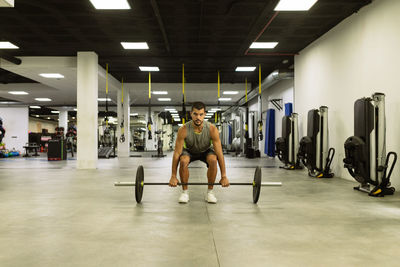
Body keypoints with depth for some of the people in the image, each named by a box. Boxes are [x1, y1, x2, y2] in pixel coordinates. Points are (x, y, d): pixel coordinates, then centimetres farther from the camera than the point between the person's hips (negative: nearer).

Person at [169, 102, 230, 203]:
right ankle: (184, 191, -11)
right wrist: (173, 176, -24)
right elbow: (177, 153, -25)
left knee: (213, 160, -33)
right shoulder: (183, 130, -31)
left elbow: (219, 153, -26)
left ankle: (210, 191, -13)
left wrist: (224, 176, -26)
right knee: (183, 161, -33)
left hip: (206, 151, 0)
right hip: (189, 151, 0)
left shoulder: (212, 129, -31)